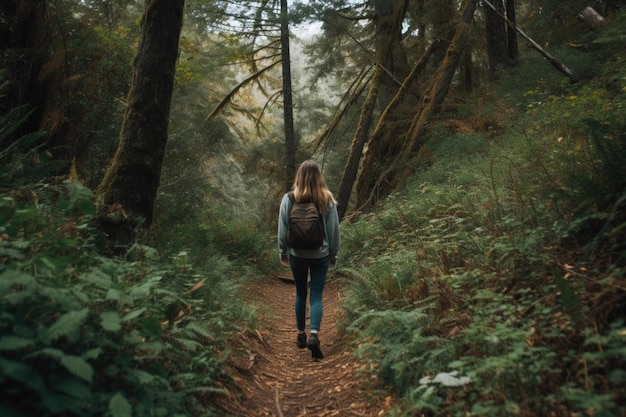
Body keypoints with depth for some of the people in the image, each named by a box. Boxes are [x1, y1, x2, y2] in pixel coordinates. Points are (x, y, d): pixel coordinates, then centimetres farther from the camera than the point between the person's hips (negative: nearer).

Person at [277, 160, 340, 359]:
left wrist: (283, 252, 11)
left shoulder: (289, 199, -7)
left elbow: (282, 230, -2)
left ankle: (301, 334, 26)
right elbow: (334, 231, -1)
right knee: (317, 295, 5)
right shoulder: (328, 200, -7)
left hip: (297, 255, 1)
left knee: (300, 294, 16)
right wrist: (333, 254, 11)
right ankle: (314, 334, -12)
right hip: (320, 255, -1)